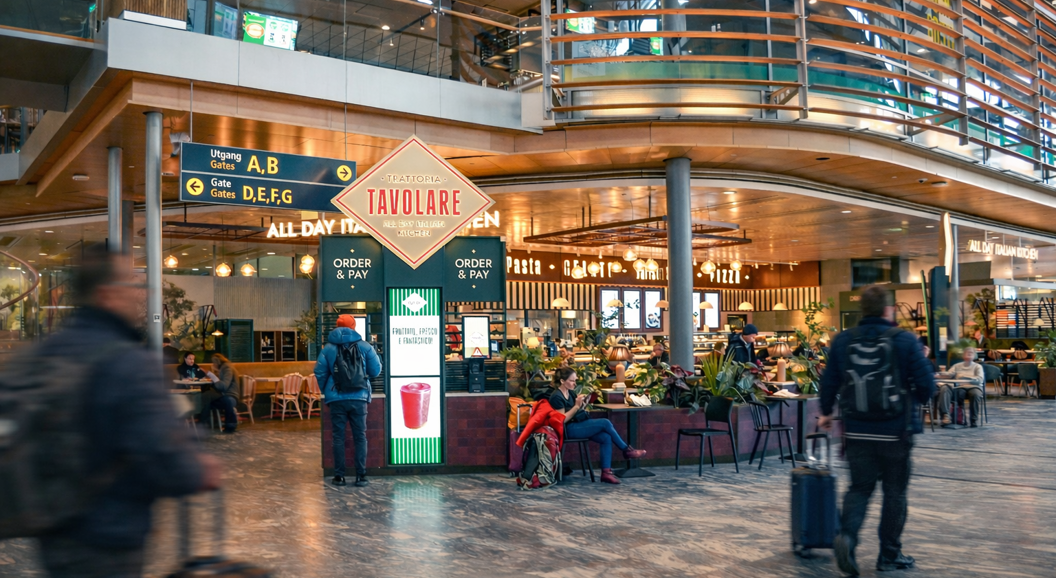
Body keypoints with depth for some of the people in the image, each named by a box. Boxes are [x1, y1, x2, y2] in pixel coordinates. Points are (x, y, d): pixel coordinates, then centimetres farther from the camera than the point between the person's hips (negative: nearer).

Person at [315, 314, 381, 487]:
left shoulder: (328, 348, 2)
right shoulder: (365, 346, 1)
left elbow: (320, 373, 1)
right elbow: (376, 371, 3)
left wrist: (326, 392, 16)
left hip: (336, 399, 0)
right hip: (359, 398, 0)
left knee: (338, 437, 7)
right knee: (360, 437, 6)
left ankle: (339, 476, 8)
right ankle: (361, 476, 4)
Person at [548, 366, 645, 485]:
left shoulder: (570, 392, 11)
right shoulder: (556, 397, -14)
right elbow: (563, 419, -17)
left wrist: (582, 404, -4)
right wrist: (577, 406, -20)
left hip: (580, 424, 9)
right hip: (569, 429, -9)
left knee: (606, 438, -15)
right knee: (605, 423, -18)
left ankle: (606, 472, -17)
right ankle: (627, 450, -3)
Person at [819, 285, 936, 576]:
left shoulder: (842, 341, 1)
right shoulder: (905, 341, -8)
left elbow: (829, 380, 5)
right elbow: (927, 384, -8)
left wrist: (826, 412, 21)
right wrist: (916, 402, 14)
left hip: (857, 431, 3)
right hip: (895, 431, -2)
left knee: (859, 488, 12)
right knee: (894, 492, 11)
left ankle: (847, 535, -12)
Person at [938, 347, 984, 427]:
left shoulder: (977, 366, 19)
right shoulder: (957, 366, 26)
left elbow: (980, 379, 1)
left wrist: (966, 377, -17)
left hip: (973, 387, -1)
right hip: (959, 388, 1)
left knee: (975, 393, -39)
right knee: (944, 388, -32)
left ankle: (974, 419, -22)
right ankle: (946, 416, -42)